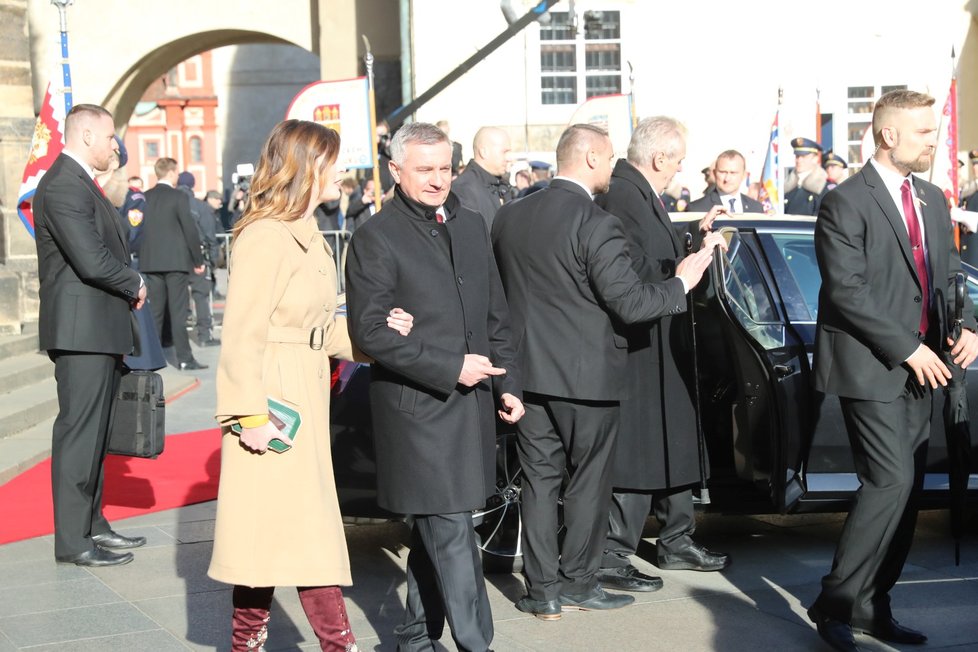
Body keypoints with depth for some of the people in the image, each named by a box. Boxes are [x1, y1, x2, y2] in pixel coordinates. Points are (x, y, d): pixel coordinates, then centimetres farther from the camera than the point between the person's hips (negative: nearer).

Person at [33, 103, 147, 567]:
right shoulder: (63, 186, -16)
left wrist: (127, 291, 5)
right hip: (82, 332, -10)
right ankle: (72, 541, 0)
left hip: (100, 330, 10)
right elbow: (92, 262, -24)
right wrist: (135, 284, -8)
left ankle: (92, 525, 25)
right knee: (79, 433, -5)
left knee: (93, 432, 16)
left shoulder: (79, 183, 17)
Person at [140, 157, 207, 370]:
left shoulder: (143, 198, 7)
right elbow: (190, 230, -8)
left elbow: (139, 230, 10)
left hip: (150, 262, 5)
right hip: (176, 261, -5)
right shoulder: (179, 197, -7)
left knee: (154, 312, 9)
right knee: (178, 312, -4)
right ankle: (184, 358, -5)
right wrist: (198, 260, -1)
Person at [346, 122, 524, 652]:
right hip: (418, 410, -6)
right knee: (451, 533, -8)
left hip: (471, 403, 7)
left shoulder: (471, 225, 14)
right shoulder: (375, 238, -8)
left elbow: (495, 316, 20)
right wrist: (451, 367, -16)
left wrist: (507, 383, 13)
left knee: (434, 533, 15)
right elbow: (371, 332, -14)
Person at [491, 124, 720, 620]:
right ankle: (578, 583, 16)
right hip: (586, 374, -6)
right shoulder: (595, 224, -17)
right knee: (588, 480, 9)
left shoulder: (509, 217, 4)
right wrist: (682, 283, -4)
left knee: (540, 478, 11)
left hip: (528, 370, 6)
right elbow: (629, 304, -18)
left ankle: (542, 590, 13)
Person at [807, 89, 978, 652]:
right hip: (871, 367, -8)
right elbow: (846, 291, -15)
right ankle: (835, 604, -3)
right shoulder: (847, 202, -9)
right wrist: (907, 348, -17)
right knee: (891, 484, -14)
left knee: (906, 493, 7)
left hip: (919, 368, 8)